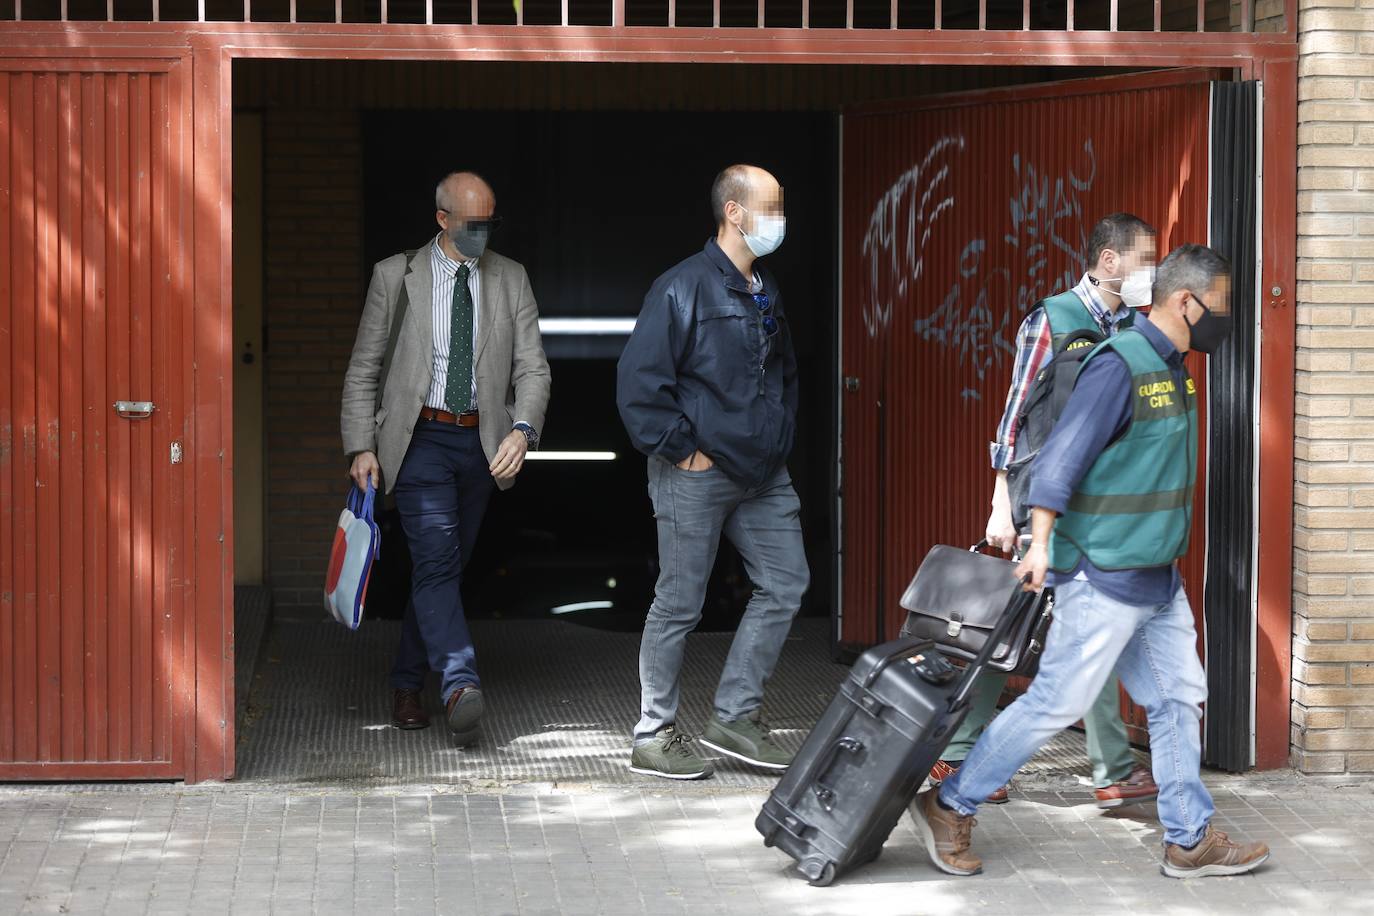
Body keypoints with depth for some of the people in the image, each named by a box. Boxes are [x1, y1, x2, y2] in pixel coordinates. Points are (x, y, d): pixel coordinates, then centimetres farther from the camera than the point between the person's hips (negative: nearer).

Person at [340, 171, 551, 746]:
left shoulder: (510, 280, 7)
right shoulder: (396, 276, 1)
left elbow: (532, 368, 3)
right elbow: (363, 369, 3)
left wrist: (522, 430, -15)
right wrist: (362, 447, -6)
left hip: (482, 441, 3)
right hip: (420, 437, -3)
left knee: (445, 565, 9)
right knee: (436, 558, -17)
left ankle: (407, 683, 23)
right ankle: (460, 687, -28)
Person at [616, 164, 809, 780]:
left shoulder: (765, 293, 13)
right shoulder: (684, 289, -14)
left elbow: (784, 373, 28)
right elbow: (639, 380, -17)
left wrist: (780, 439, 16)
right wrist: (680, 450, -15)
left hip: (762, 475, 8)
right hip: (697, 474, -8)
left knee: (785, 584, 6)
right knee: (679, 604, -1)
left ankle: (735, 717, 15)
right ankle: (653, 737, 10)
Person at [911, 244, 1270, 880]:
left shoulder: (1171, 368, 11)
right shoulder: (1118, 365, -18)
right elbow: (1062, 455, -22)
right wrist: (1041, 543, -26)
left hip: (1157, 583, 10)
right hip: (1104, 581, -9)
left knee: (1179, 701, 10)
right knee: (1056, 703, -4)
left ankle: (1189, 842, 18)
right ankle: (949, 808, 7)